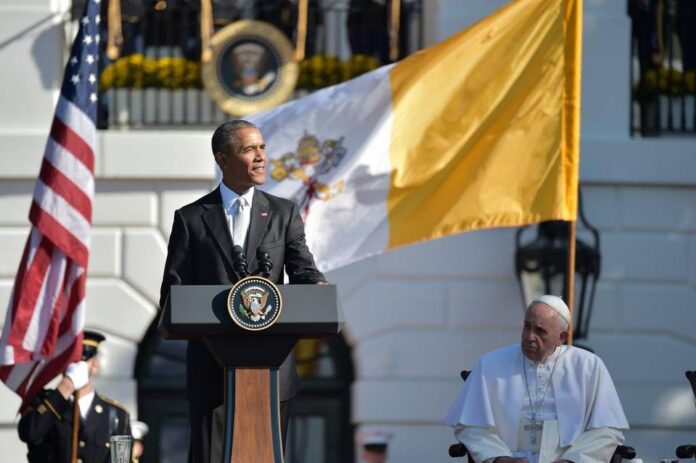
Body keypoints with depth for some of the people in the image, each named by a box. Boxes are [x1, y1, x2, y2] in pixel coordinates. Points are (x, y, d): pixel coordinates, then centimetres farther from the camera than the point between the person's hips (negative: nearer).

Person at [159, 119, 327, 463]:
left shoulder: (283, 213, 11)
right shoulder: (191, 218, 6)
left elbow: (302, 268, 0)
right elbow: (173, 294, 2)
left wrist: (316, 286, -24)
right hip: (211, 366, -1)